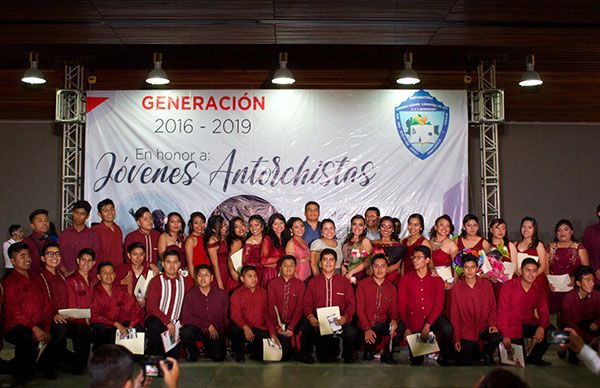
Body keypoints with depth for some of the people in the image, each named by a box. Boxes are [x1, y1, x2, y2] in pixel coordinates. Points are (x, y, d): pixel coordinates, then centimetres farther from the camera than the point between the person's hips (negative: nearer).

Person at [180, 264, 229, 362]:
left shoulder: (221, 294, 0)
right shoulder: (190, 294, -4)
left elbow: (226, 317, 5)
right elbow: (186, 317, -11)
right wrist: (208, 326, -14)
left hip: (216, 333, 1)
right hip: (198, 330, -1)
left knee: (218, 357, -18)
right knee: (186, 331, -32)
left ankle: (208, 347, 20)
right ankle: (193, 353, 0)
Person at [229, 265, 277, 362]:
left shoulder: (263, 292, 14)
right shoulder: (237, 294, 3)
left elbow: (267, 314, 12)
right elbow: (236, 315, -10)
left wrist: (272, 333, 2)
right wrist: (245, 327, -30)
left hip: (261, 330, 2)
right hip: (244, 329, -2)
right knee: (234, 329, -36)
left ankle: (254, 351, 19)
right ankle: (239, 353, -5)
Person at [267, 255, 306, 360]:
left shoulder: (300, 284, 3)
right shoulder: (272, 284, 4)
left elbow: (299, 307, -4)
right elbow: (270, 307, -1)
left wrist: (291, 327, -15)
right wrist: (277, 327, -13)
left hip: (293, 322, 1)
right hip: (278, 321, 0)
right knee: (283, 339, -25)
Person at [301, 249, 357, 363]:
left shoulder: (344, 281, 14)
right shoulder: (313, 282, 15)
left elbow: (351, 303, 6)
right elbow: (306, 303, 8)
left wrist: (345, 317, -14)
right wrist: (310, 317, -14)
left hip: (339, 321, 0)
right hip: (317, 321, 0)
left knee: (351, 332, -31)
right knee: (306, 330, -31)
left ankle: (348, 354, 3)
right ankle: (306, 354, 1)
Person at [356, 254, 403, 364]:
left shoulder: (391, 288, 11)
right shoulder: (363, 285, 2)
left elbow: (393, 310, 8)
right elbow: (359, 309, -4)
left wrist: (394, 320, -18)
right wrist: (367, 329, -18)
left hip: (383, 325, 3)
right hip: (366, 325, -3)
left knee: (400, 327, -27)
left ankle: (387, 354, -4)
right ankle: (368, 350, 9)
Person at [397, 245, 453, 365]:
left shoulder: (437, 280, 5)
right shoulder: (405, 280, 4)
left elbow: (439, 305, -5)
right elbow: (401, 306, 1)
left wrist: (428, 324, -18)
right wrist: (407, 327, -10)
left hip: (432, 317, 0)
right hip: (413, 321, 0)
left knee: (448, 329, -34)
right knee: (416, 361, -1)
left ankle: (443, 358, -8)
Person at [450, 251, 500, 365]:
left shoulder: (486, 285, 0)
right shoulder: (456, 289, -3)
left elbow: (492, 307, 8)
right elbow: (454, 315, 0)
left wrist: (492, 324, -11)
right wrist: (456, 338, -4)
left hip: (483, 327, 1)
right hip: (466, 331, 0)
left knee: (496, 338, -30)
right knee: (465, 362, -7)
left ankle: (486, 354, 3)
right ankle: (475, 349, 27)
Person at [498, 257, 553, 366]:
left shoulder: (539, 289, 5)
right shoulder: (508, 286, -8)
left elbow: (543, 312, 3)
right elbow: (503, 311, -11)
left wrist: (541, 327, -21)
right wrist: (505, 336, -21)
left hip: (530, 324, 5)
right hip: (512, 325, -4)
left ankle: (534, 358, 4)